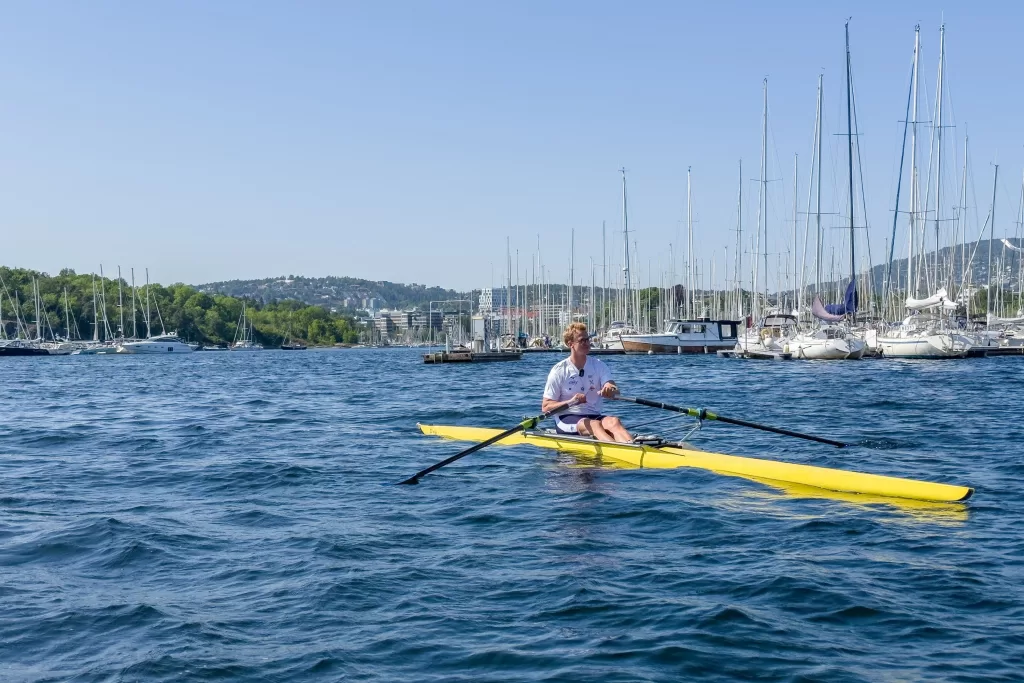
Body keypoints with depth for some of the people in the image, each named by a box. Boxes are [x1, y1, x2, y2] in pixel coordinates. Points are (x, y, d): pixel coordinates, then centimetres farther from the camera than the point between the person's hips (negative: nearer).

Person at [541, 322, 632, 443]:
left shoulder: (598, 366, 9)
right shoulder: (559, 370, -1)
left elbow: (614, 390, -8)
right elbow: (545, 407, -3)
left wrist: (611, 390, -34)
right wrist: (571, 402, -19)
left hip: (594, 416, 4)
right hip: (567, 419, -3)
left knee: (614, 421, -30)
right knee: (595, 425, -35)